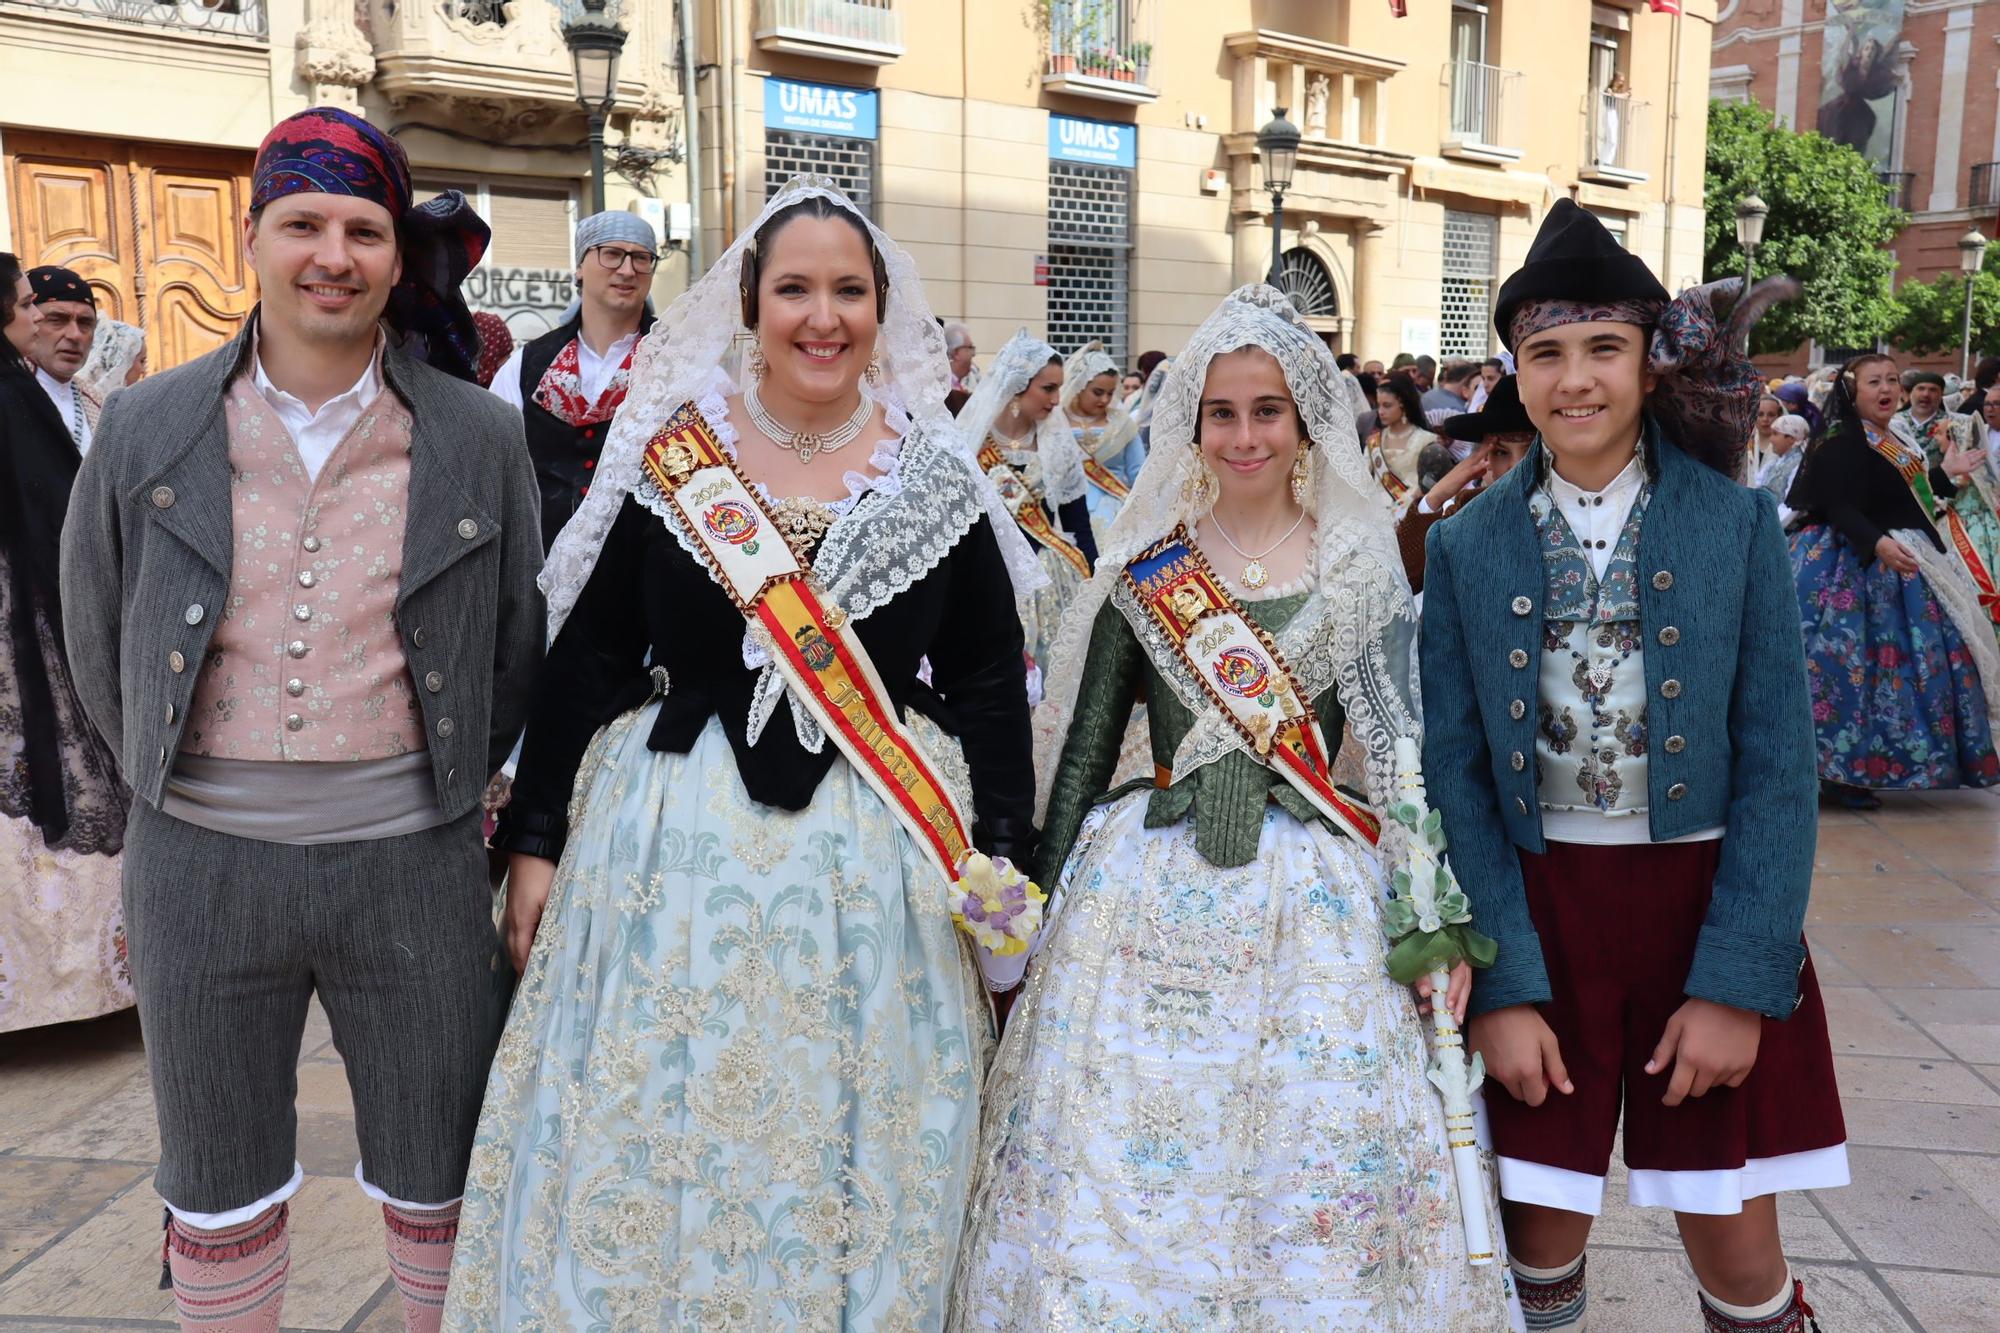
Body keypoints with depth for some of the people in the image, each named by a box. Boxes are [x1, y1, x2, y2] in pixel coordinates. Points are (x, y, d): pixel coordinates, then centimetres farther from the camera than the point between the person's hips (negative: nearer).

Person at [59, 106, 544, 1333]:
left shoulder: (481, 438, -4)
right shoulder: (148, 428, -1)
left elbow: (517, 647, 5)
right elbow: (98, 641, 10)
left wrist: (447, 782, 7)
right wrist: (176, 775, 11)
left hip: (414, 864, -1)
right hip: (199, 863, 1)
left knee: (440, 1187, 15)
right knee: (221, 1189, 20)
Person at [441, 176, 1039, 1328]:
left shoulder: (939, 477, 0)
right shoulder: (669, 454, -1)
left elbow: (989, 683, 3)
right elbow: (588, 659, 2)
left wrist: (1005, 860, -1)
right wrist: (538, 838, 1)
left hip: (876, 861, 0)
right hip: (678, 845, 0)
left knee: (852, 1156, 12)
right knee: (657, 1147, 11)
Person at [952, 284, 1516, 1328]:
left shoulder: (1362, 569, 3)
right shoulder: (1143, 565, 3)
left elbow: (1406, 750, 1)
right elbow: (1084, 743, 5)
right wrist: (1046, 902, 4)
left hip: (1315, 903, 0)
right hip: (1149, 893, 1)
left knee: (1315, 1172, 4)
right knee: (1118, 1157, 4)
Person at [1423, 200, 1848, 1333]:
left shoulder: (1737, 524, -2)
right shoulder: (1469, 546, 0)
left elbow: (1779, 761, -4)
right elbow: (1455, 770, -2)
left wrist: (1739, 983, -11)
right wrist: (1501, 984, -9)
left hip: (1708, 908, 0)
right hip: (1535, 912, 1)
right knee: (1541, 1242, 11)